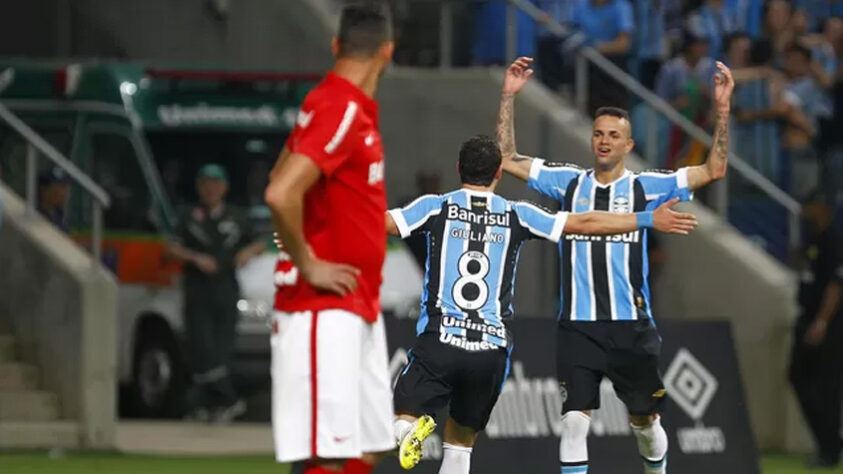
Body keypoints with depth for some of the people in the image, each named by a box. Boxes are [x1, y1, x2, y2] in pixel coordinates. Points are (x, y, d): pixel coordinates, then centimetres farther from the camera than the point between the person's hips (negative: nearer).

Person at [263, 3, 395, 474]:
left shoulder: (354, 110, 12)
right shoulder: (341, 112, -18)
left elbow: (281, 175, 26)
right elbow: (280, 194, -29)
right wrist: (307, 264, -17)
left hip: (359, 309, 10)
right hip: (325, 308, -10)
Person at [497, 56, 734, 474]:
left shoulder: (645, 187, 3)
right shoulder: (569, 182, 7)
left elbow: (713, 170, -1)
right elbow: (506, 160, 9)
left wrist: (722, 110, -10)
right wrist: (508, 97, 3)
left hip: (631, 326, 0)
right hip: (577, 326, 0)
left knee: (645, 420, 10)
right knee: (574, 421, -9)